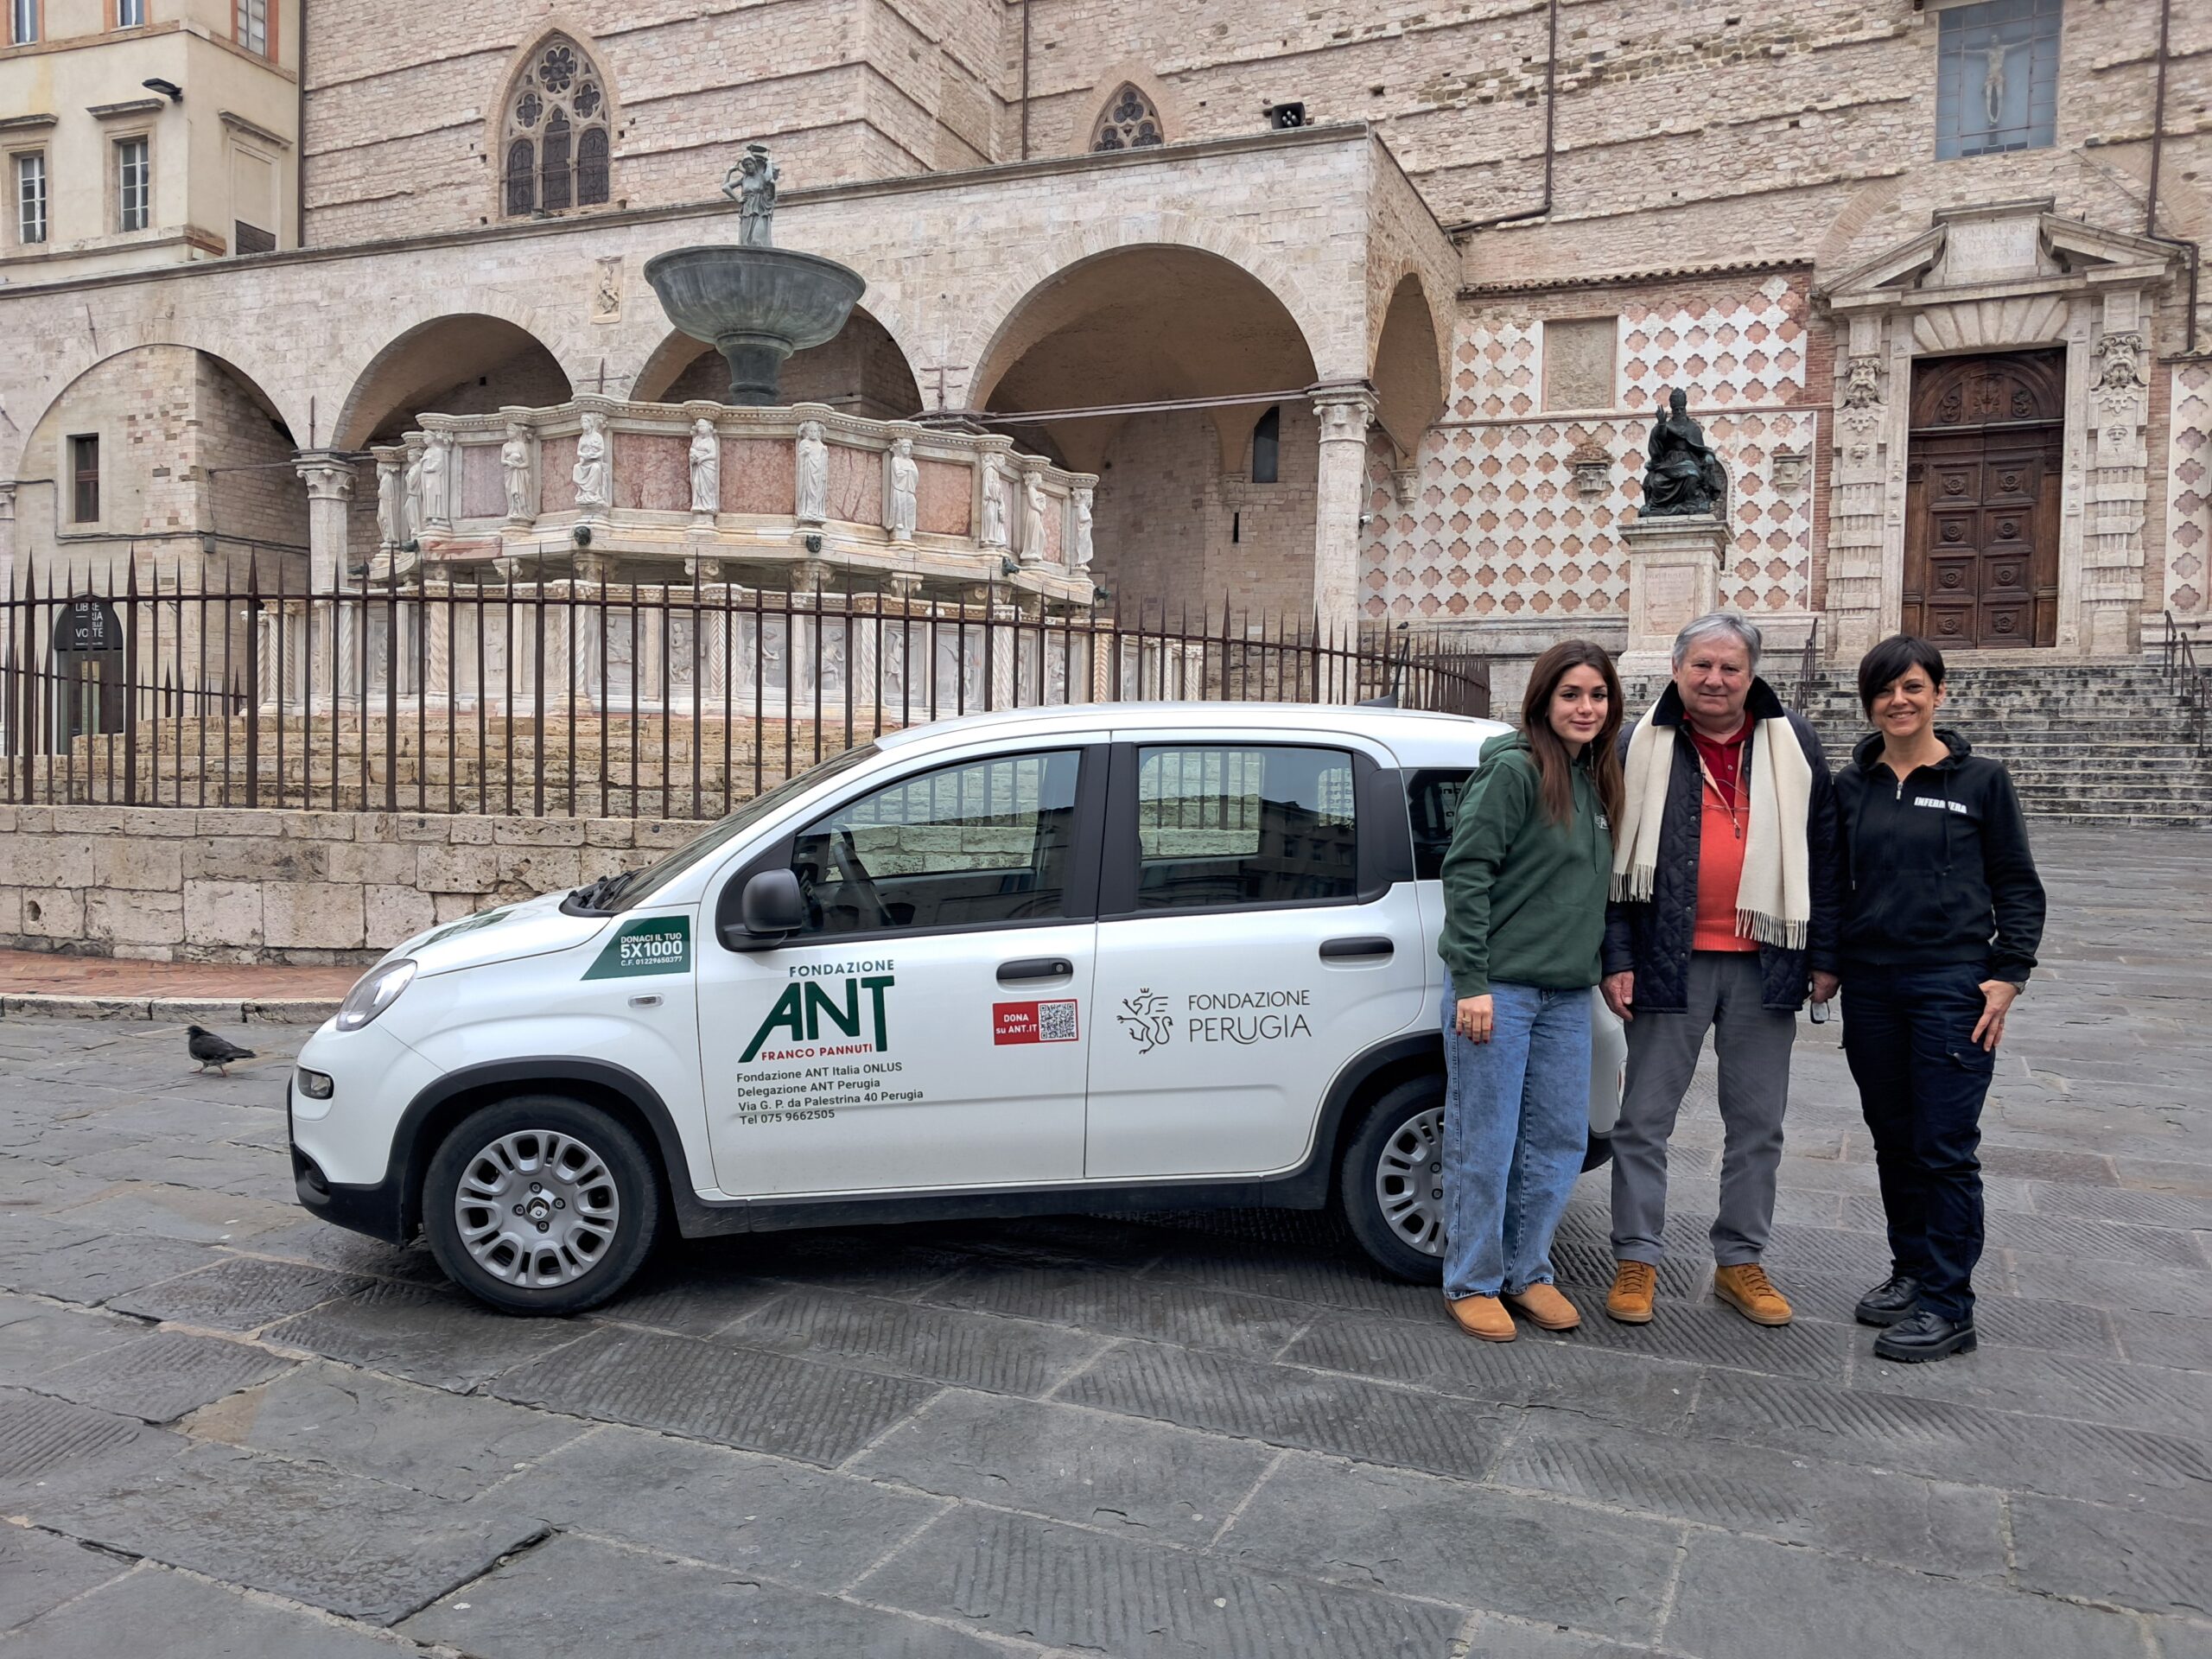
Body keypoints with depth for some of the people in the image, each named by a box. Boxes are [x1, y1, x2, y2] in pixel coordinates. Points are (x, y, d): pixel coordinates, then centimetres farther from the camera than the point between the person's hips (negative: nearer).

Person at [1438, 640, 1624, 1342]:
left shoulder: (1596, 779, 12)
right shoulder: (1515, 770, -11)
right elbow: (1466, 871, -16)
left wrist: (1610, 967, 14)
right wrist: (1471, 981, -19)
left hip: (1566, 994, 8)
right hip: (1497, 988, -8)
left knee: (1560, 1140, 12)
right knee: (1485, 1144, 1)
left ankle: (1526, 1272, 27)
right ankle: (1472, 1283, 16)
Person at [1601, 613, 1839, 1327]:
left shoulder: (1792, 746, 4)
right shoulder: (1643, 748, 0)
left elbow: (1822, 854, 7)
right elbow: (1618, 860, 0)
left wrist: (1824, 955, 4)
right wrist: (1617, 958, -6)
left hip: (1763, 964, 2)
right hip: (1670, 959, -2)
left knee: (1758, 1124, 11)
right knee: (1645, 1117, 3)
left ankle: (1740, 1261, 25)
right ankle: (1636, 1260, 15)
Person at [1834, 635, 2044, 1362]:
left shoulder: (1982, 780, -2)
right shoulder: (1851, 784, 7)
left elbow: (2018, 886, 1)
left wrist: (2007, 974, -8)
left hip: (1952, 985, -4)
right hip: (1869, 985, 4)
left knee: (1945, 1149, -3)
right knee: (1894, 1139, 13)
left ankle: (1947, 1307, 7)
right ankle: (1910, 1269, 28)